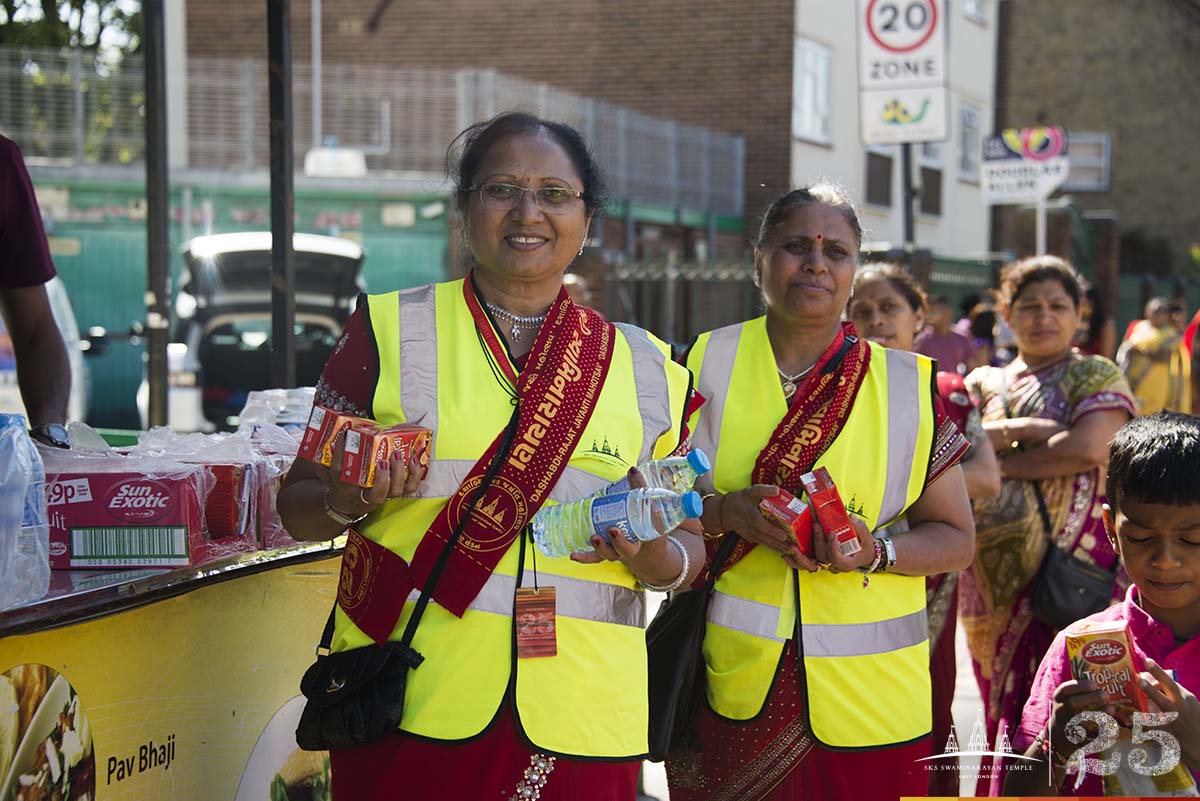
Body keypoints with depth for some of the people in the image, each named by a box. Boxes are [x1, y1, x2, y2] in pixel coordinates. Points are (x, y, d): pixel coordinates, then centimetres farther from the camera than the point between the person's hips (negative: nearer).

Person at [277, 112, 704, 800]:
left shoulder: (647, 369, 8)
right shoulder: (391, 332, 3)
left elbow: (688, 540, 13)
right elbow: (299, 504, 6)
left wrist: (658, 558, -10)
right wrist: (350, 501, -16)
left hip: (579, 719, 2)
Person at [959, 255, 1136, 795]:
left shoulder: (1097, 377, 7)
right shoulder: (983, 384, 18)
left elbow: (1088, 448, -11)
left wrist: (997, 461, -5)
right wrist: (1027, 430, -11)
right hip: (996, 574, 4)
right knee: (1008, 709, 5)